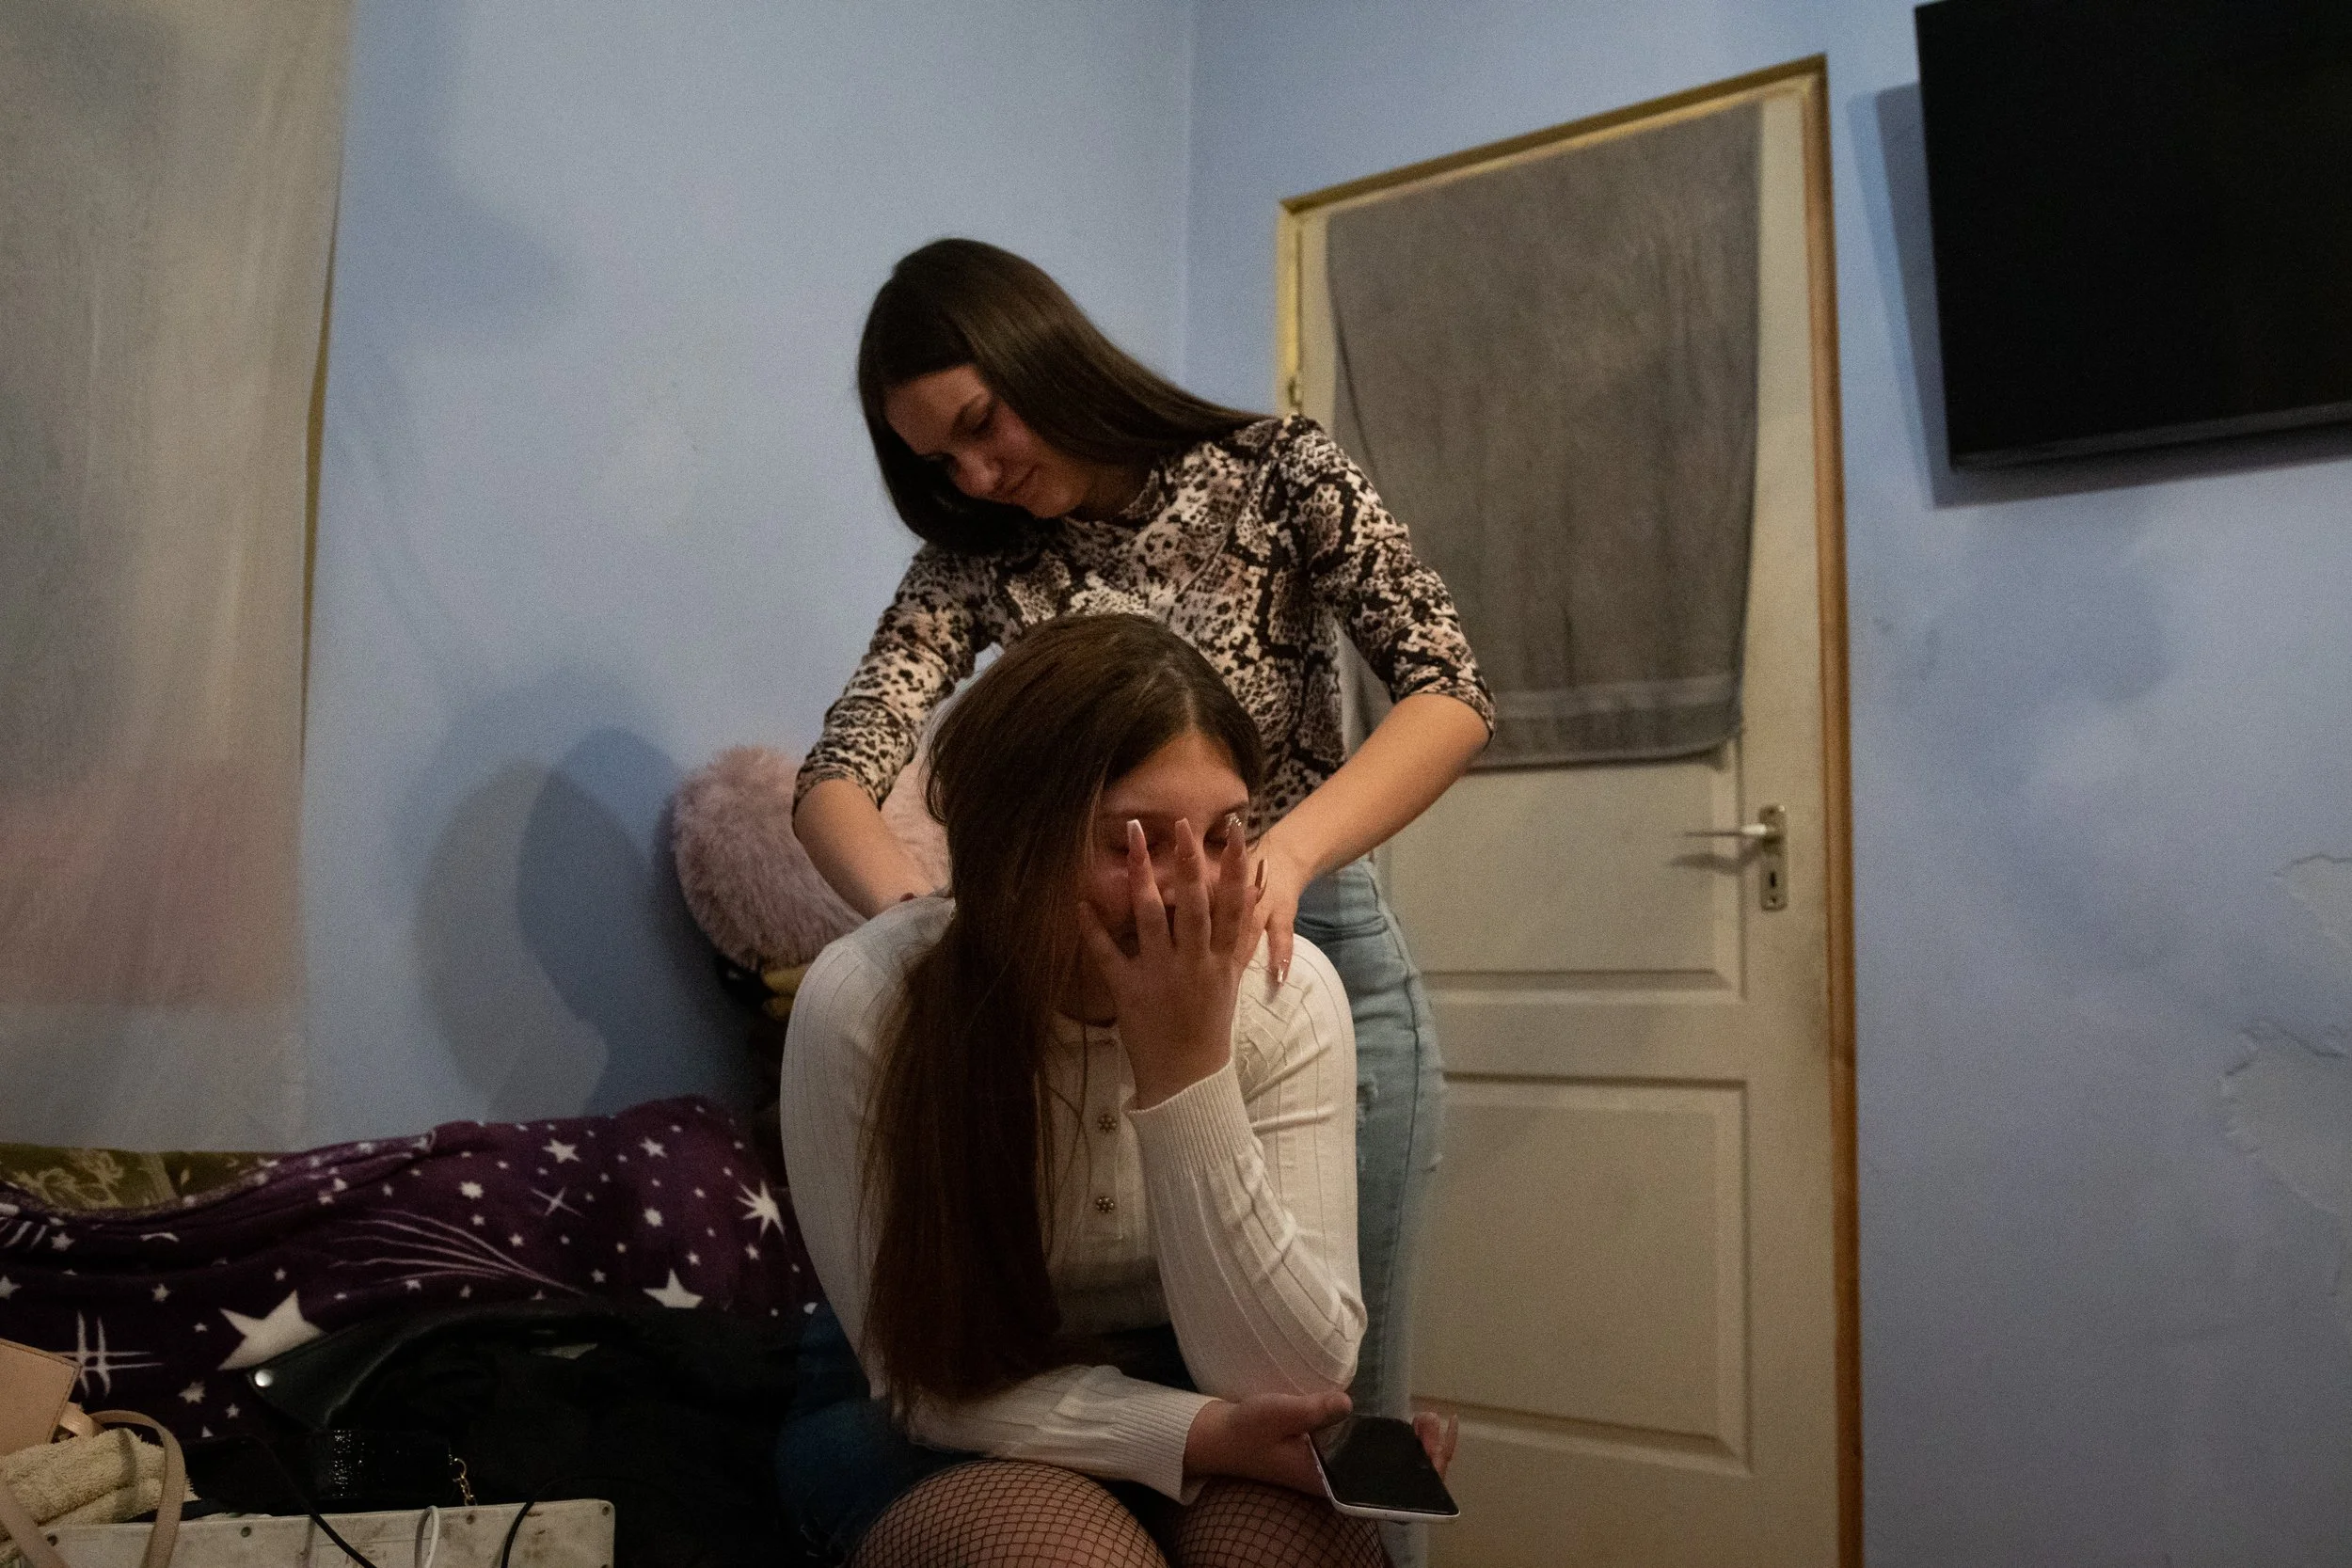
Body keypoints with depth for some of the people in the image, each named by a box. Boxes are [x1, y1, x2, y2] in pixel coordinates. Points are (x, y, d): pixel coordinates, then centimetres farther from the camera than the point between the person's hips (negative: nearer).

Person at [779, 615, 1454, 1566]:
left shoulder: (1287, 995, -19)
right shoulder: (864, 1003, -23)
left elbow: (1295, 1375, -19)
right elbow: (927, 1377, -15)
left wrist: (1187, 1065, -31)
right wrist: (1207, 1433, -29)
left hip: (1185, 1392, 2)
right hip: (941, 1436, -1)